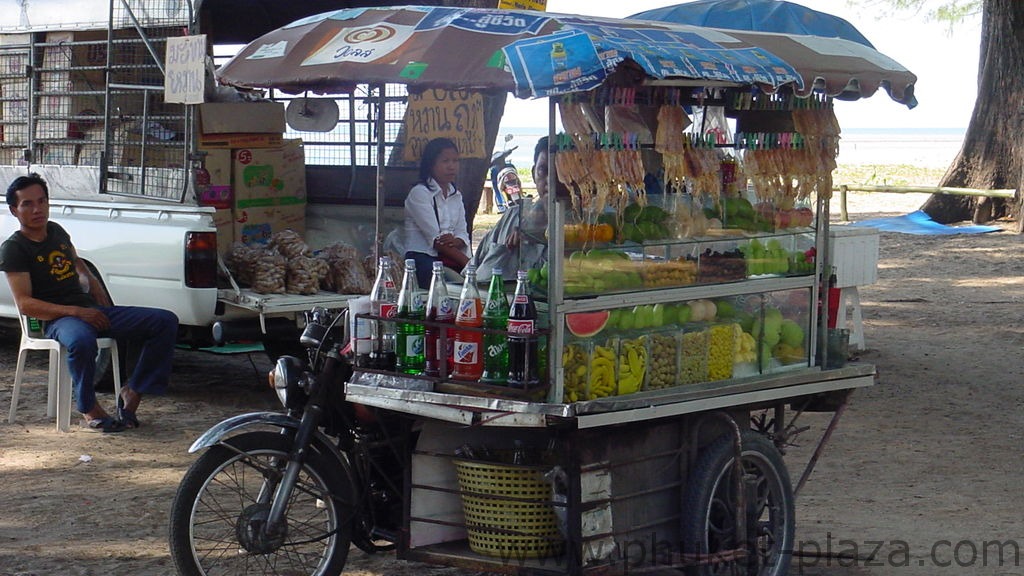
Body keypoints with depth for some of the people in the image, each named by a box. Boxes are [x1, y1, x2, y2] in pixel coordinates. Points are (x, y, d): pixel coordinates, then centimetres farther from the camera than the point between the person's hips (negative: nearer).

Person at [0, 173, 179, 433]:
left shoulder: (56, 231, 15)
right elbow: (25, 304, -15)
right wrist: (76, 312, -24)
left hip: (92, 309, 7)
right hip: (56, 319, -7)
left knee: (166, 321, -9)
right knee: (81, 341, -45)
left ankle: (133, 392, -4)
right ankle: (90, 410, -23)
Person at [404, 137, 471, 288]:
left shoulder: (456, 195, 20)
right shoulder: (419, 193, -3)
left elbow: (463, 233, 11)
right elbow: (435, 238, -12)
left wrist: (455, 241, -16)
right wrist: (467, 262, -18)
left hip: (451, 259, 6)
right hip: (423, 258, -6)